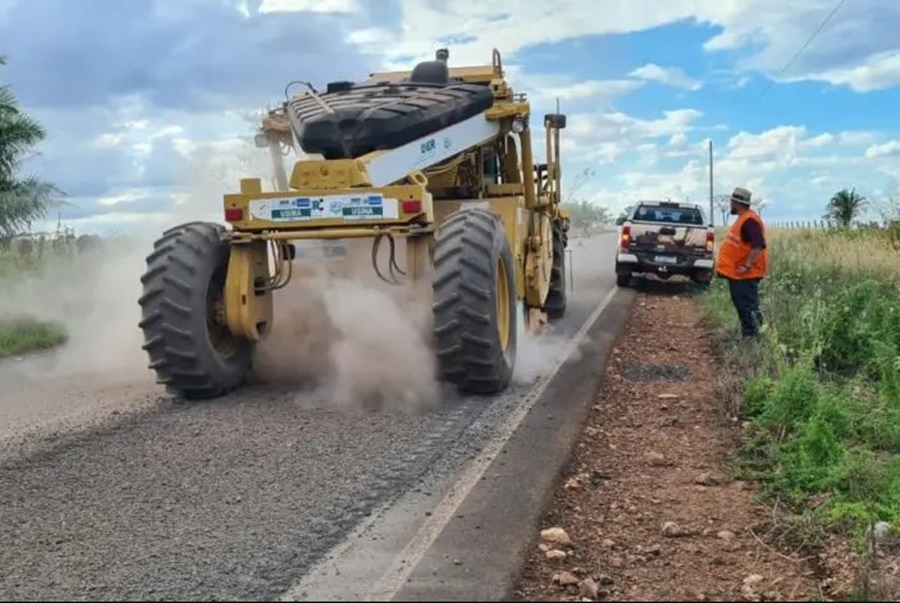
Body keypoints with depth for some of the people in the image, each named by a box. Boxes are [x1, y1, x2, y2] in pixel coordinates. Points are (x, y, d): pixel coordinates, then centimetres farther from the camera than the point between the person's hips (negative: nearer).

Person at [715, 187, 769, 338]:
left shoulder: (750, 221, -19)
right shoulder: (743, 218, 14)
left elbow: (758, 246, -26)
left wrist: (747, 266, -27)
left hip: (746, 274, -11)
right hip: (737, 273, 11)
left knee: (748, 306, -7)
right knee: (741, 305, 15)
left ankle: (752, 336, -2)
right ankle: (747, 334, 22)